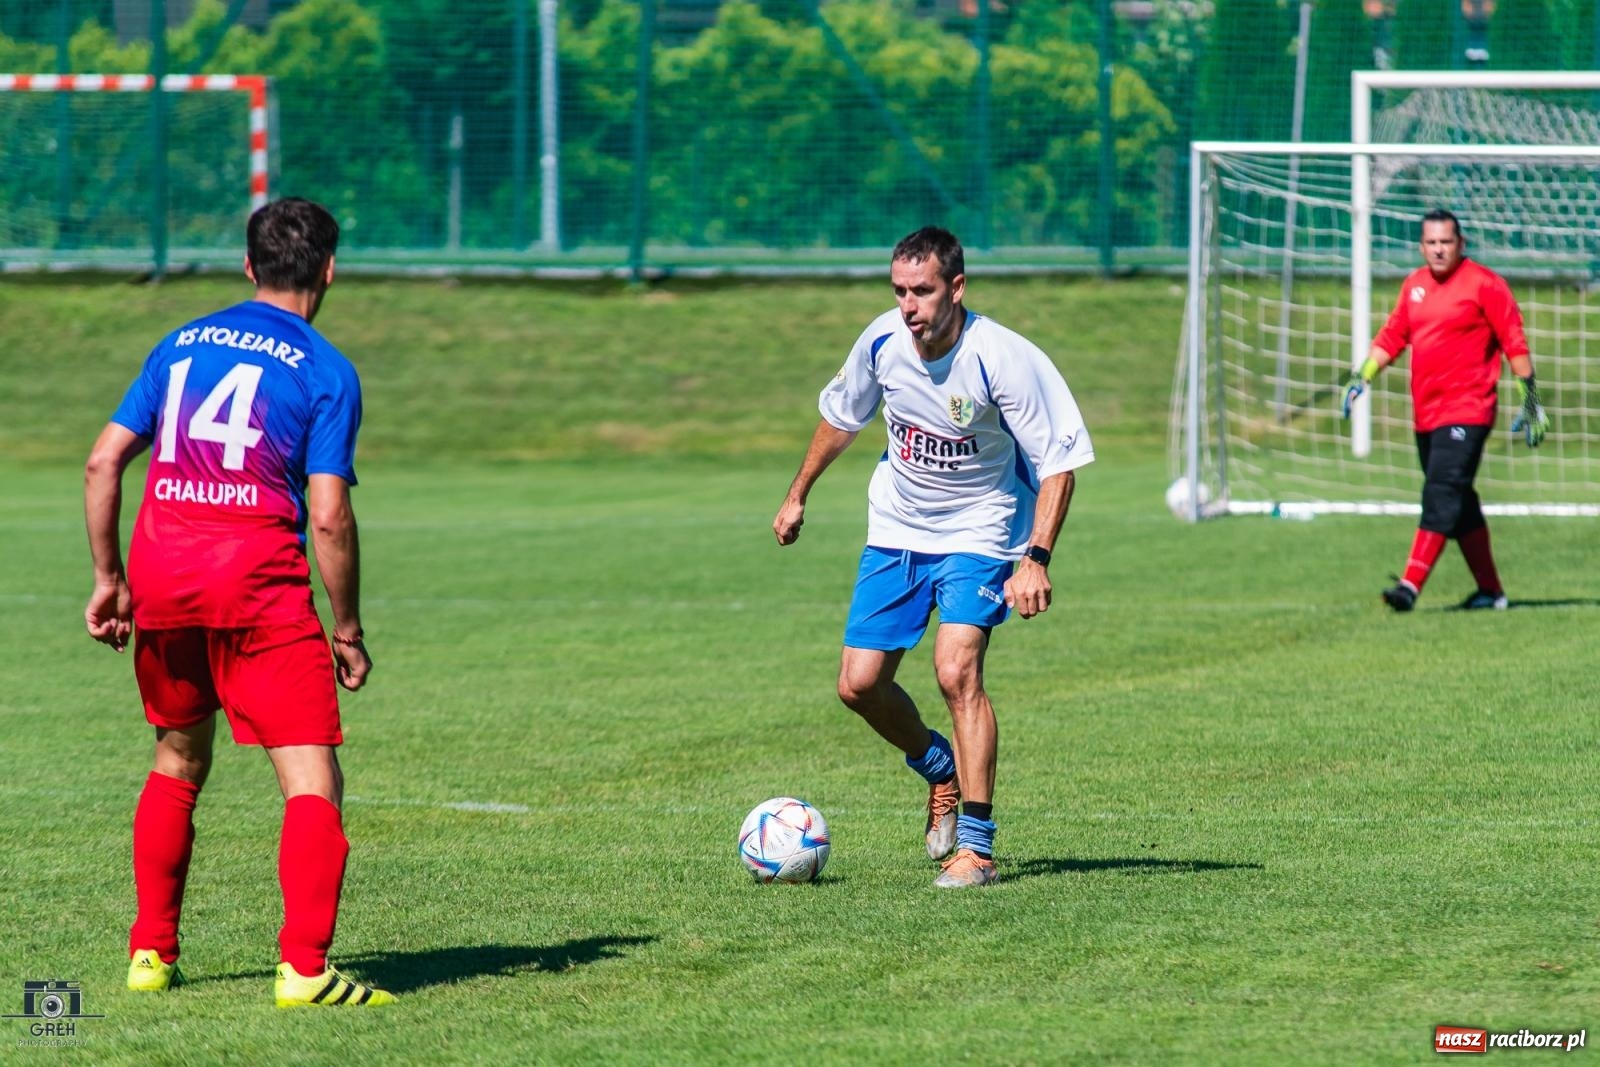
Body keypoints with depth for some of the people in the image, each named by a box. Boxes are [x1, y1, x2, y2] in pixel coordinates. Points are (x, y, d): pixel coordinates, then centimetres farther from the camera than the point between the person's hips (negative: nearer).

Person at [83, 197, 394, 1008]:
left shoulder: (181, 345, 14)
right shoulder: (325, 371, 0)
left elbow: (102, 463, 10)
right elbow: (329, 515, -7)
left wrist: (108, 578, 17)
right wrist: (347, 629, 1)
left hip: (159, 576, 5)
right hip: (257, 579, -5)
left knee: (176, 762, 24)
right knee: (313, 783, -4)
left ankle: (150, 953, 25)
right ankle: (304, 967, -18)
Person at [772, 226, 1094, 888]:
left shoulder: (1004, 360, -24)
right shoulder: (882, 341, -10)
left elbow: (1059, 461, -19)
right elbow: (841, 415, 12)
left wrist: (1036, 559, -30)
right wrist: (798, 495, 21)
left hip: (979, 531, -5)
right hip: (896, 529, 5)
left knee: (956, 670, -24)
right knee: (859, 684, 0)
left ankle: (975, 845, -16)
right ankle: (942, 772, 31)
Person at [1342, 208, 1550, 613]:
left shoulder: (1484, 283, -4)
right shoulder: (1414, 285, 14)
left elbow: (1515, 343, -4)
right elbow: (1392, 336, 19)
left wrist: (1530, 399, -6)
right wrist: (1362, 377, 6)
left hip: (1467, 411, -7)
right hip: (1426, 413, 7)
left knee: (1441, 495, -16)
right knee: (1459, 504, 11)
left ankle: (1410, 586, -25)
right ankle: (1490, 591, 20)